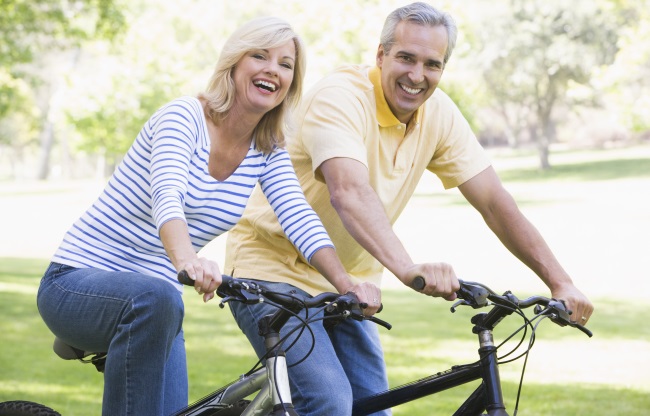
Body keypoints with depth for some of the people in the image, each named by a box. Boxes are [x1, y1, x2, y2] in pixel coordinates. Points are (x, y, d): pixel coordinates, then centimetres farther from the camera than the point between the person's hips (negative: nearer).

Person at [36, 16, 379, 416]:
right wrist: (188, 261, -53)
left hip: (158, 300, 6)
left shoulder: (268, 151, 4)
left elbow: (301, 221, -9)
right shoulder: (184, 116, -15)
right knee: (154, 298, -38)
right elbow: (166, 198, -32)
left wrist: (348, 285, -27)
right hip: (79, 283, -6)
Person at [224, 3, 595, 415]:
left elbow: (494, 202, -3)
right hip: (274, 271, -7)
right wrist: (408, 268, -55)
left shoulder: (438, 113, -4)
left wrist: (561, 283, -12)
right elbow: (349, 193, -41)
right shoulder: (339, 97, -23)